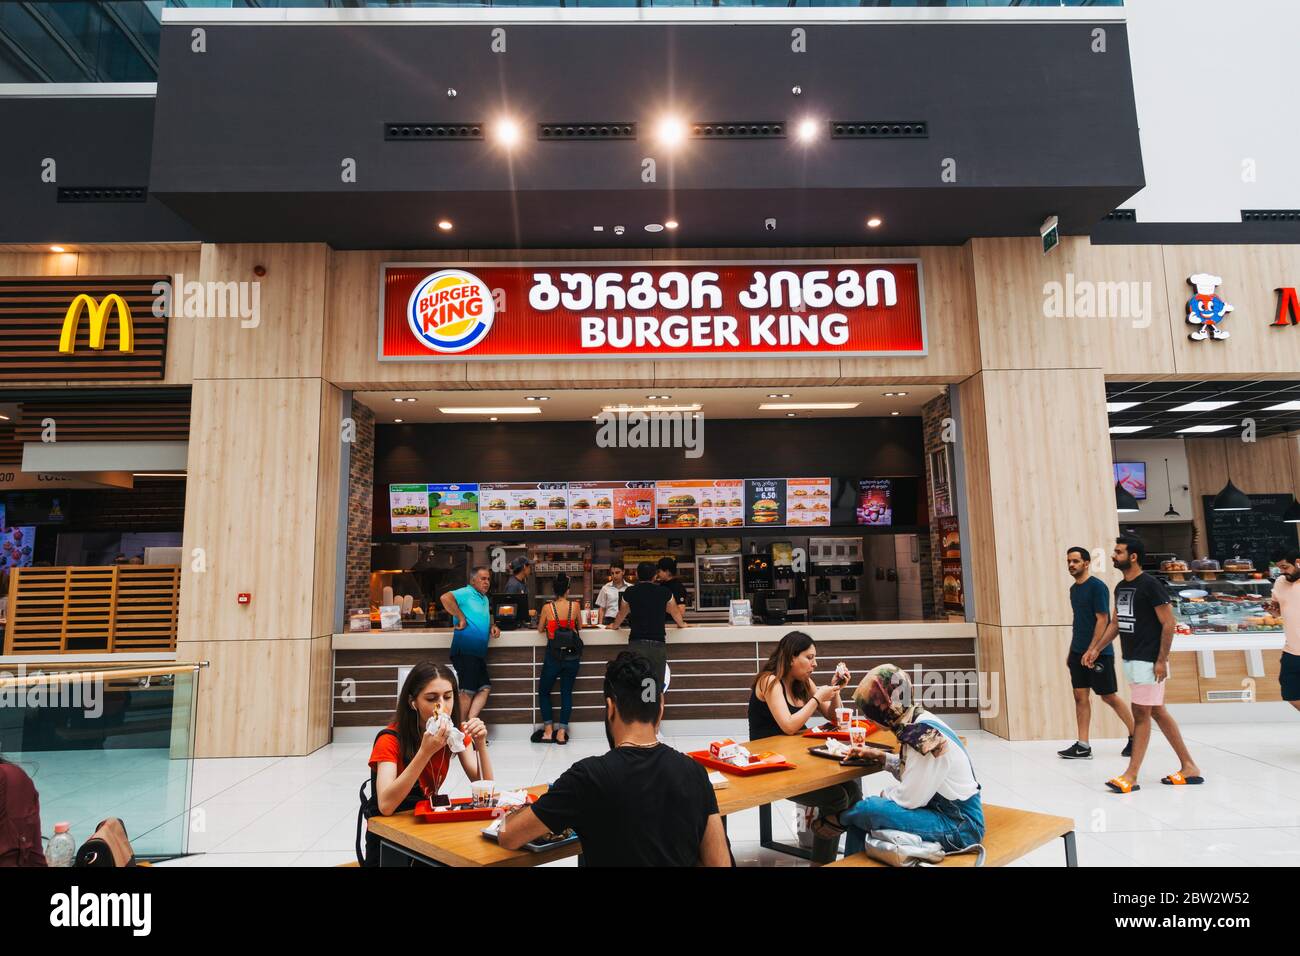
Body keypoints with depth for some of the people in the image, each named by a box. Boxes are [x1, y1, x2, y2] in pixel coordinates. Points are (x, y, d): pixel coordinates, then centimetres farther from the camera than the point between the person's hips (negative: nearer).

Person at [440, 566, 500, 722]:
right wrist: (461, 618, -21)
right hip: (465, 649, -9)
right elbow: (445, 598, -25)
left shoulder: (485, 599, 21)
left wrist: (492, 626, 10)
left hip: (478, 651, 9)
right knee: (468, 691, -6)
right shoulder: (466, 592, -8)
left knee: (485, 688, 5)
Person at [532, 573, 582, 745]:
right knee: (567, 692, 10)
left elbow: (540, 629, 7)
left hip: (553, 654, -1)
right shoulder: (575, 605, -6)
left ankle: (548, 730, 11)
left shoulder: (548, 607, -8)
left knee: (543, 691, 15)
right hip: (572, 654, 2)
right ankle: (561, 732, 7)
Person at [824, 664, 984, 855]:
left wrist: (885, 793, -2)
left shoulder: (925, 735, -27)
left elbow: (909, 799, -22)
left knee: (868, 810, -16)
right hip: (942, 810, 9)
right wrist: (879, 756, 7)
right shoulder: (917, 722, 0)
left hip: (959, 826, -9)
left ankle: (838, 818, 15)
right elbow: (913, 770, 16)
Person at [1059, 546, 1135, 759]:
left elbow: (1102, 620, -16)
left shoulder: (1097, 586, -12)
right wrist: (1072, 651, 16)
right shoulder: (1074, 588, 12)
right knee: (1080, 696, 5)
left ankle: (1135, 735, 23)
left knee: (1109, 696, 3)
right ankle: (1082, 746, 8)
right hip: (1078, 653, 8)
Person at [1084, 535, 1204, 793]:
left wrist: (1162, 660, -18)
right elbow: (1116, 623, 18)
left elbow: (1168, 623, -15)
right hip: (1131, 660, 9)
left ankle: (1131, 776, 2)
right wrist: (1096, 648, 12)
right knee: (1157, 712, 14)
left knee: (1141, 714, -3)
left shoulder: (1150, 585, -14)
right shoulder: (1121, 587, 11)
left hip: (1148, 661, -9)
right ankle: (1189, 767, 25)